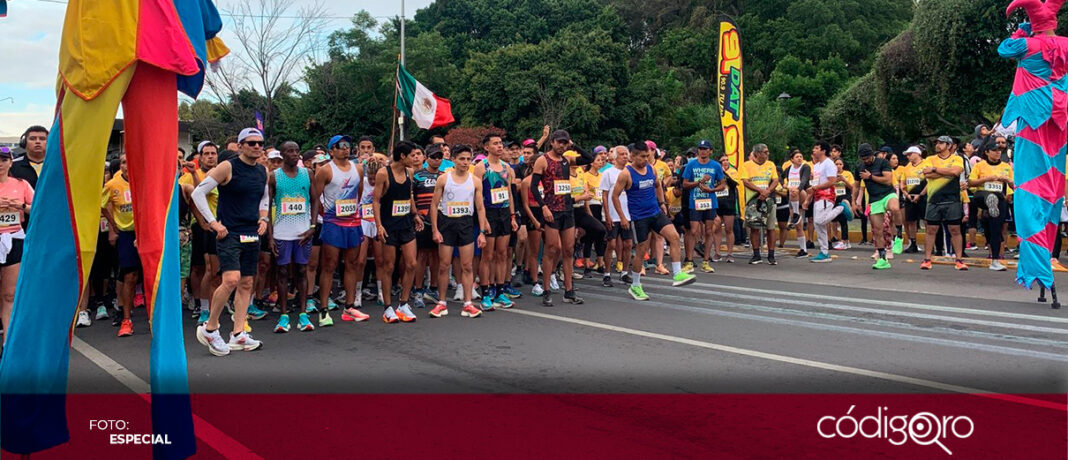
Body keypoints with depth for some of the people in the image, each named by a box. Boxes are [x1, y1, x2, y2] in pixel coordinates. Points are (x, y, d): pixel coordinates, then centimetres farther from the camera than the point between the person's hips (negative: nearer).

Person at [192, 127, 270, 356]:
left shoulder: (263, 172, 11)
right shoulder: (228, 167, -9)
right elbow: (198, 193, -8)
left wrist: (263, 218, 12)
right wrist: (213, 223, -12)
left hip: (252, 235, 7)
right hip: (229, 233, -7)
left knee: (246, 283, 6)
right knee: (231, 279, -20)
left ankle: (238, 334, 12)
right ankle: (209, 328, -2)